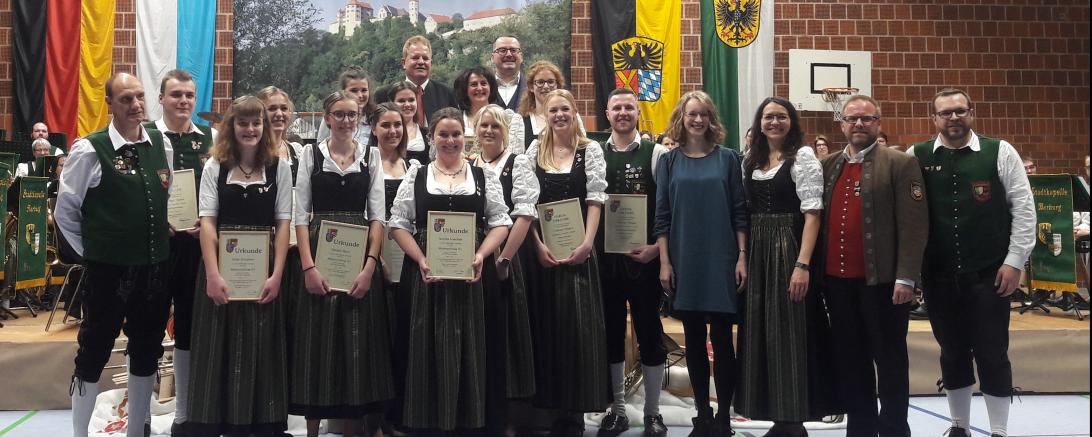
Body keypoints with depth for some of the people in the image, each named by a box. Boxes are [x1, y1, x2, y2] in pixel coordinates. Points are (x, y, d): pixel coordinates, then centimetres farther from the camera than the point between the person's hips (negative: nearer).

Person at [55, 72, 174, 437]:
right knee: (94, 352, 6)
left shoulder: (162, 143, 3)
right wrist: (91, 252, -1)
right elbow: (64, 211, -4)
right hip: (108, 269, -5)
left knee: (147, 351, 15)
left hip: (155, 267, 5)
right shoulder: (90, 150, -11)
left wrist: (162, 233, 11)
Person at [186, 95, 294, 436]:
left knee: (260, 349, 5)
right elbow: (207, 221, -4)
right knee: (218, 347, 4)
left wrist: (276, 274, -9)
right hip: (221, 265, 0)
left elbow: (283, 223, 0)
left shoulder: (279, 167, 3)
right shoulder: (215, 166, 3)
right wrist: (212, 274, -14)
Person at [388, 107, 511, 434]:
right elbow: (399, 223, 3)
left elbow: (500, 222, 4)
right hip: (427, 274, 0)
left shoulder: (484, 176, 9)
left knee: (467, 350, 2)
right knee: (429, 350, 1)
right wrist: (422, 261, -11)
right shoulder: (416, 176, 8)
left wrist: (481, 255, -12)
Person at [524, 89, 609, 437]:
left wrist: (586, 244, -15)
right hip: (541, 249, 2)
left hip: (578, 248, -2)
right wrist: (538, 245, -9)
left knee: (578, 325, -3)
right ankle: (553, 403, 16)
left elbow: (596, 200, -4)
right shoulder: (535, 150, 7)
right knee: (546, 325, 5)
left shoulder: (591, 150, 3)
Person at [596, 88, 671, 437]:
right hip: (604, 258, 2)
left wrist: (655, 248, -12)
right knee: (611, 334, 10)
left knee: (650, 333, 4)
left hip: (645, 257, -2)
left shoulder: (657, 153, 0)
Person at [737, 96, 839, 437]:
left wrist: (802, 265, -20)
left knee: (790, 334, -3)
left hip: (789, 251, -6)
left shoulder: (803, 156, -5)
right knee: (762, 334, 8)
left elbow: (812, 214, -13)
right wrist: (741, 258, 3)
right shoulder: (750, 161, 12)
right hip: (757, 255, 6)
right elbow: (743, 212, 13)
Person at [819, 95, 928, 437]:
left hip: (881, 280, -5)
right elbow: (817, 220, 13)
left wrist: (906, 278, -16)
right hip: (837, 281, 5)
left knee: (889, 360, 5)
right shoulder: (828, 166, 13)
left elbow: (914, 226, -9)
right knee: (850, 360, 12)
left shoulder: (900, 164, -3)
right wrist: (815, 270, 7)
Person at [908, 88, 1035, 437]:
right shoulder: (916, 157, 3)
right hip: (938, 276, 2)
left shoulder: (1000, 152, 0)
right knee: (952, 353, 13)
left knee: (992, 353, 2)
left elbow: (1023, 208, 0)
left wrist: (1014, 261, -5)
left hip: (988, 274, -2)